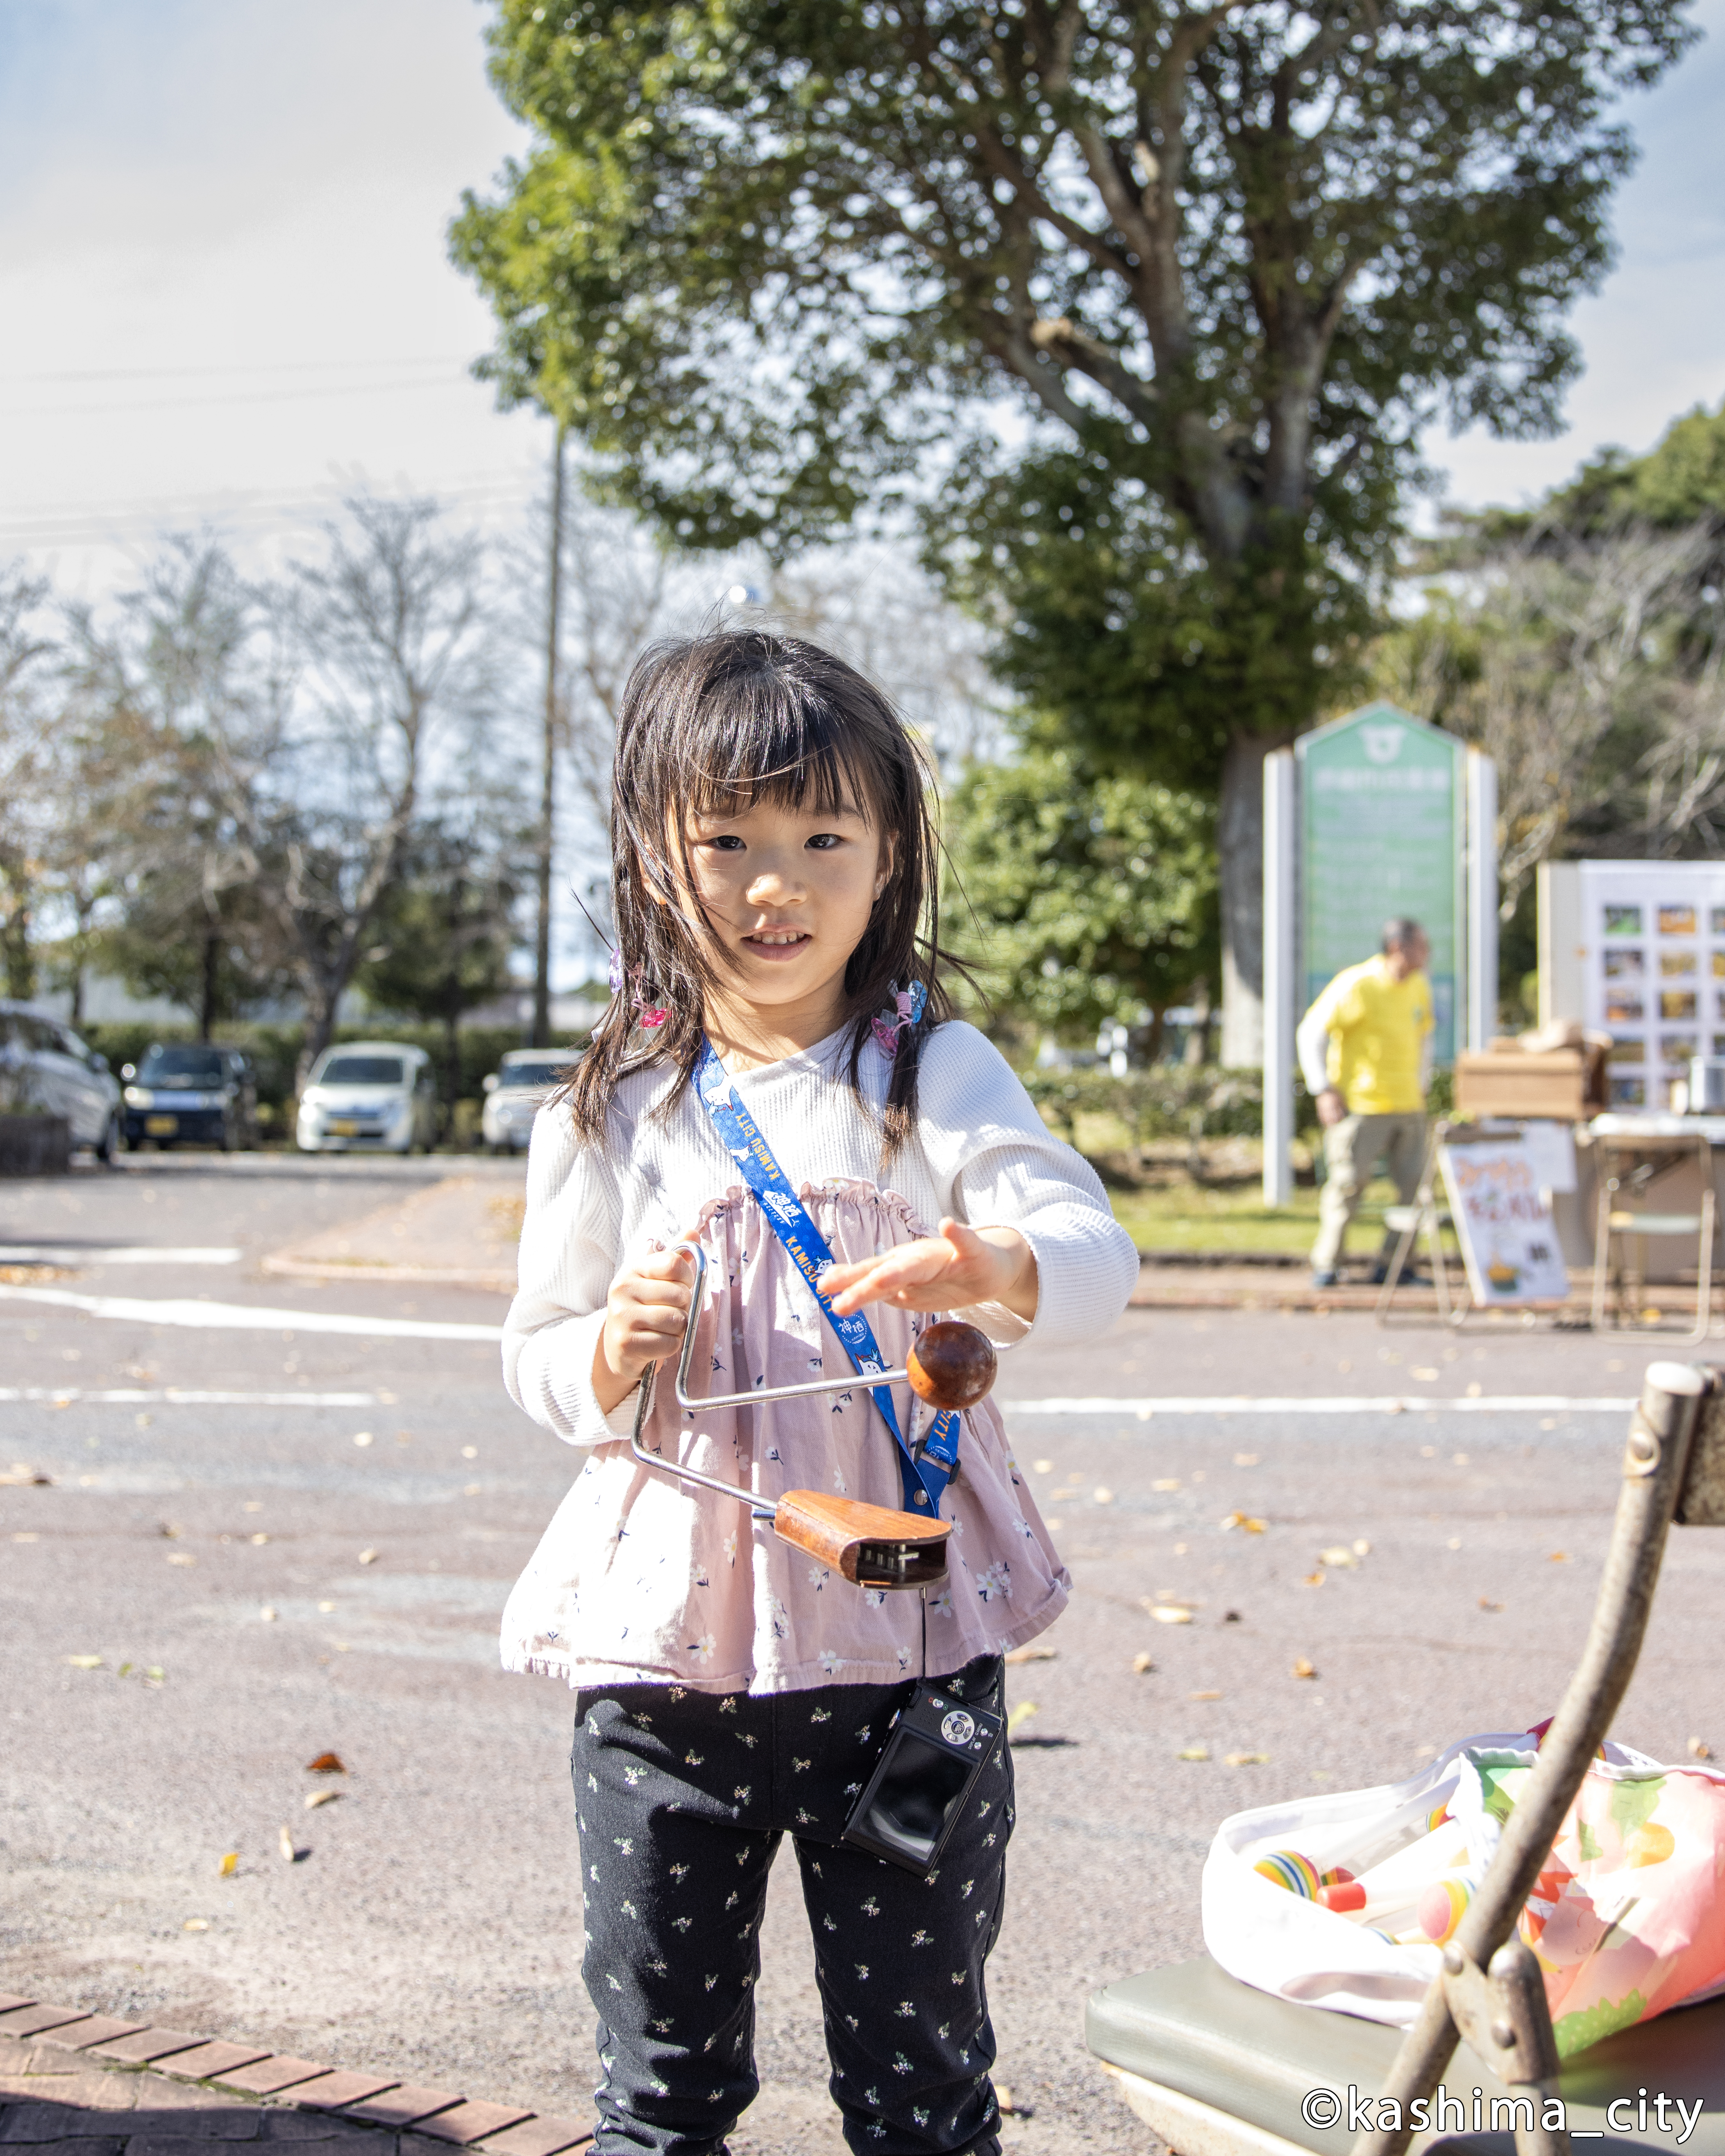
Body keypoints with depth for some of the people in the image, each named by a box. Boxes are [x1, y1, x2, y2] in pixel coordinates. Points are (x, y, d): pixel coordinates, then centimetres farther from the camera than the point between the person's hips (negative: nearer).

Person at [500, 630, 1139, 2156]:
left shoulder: (938, 1073, -1)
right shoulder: (611, 1113, 4)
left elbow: (1096, 1256, -15)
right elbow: (538, 1359, 10)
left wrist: (995, 1271, -38)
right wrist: (614, 1352, -13)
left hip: (905, 1642, -1)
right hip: (666, 1642, 2)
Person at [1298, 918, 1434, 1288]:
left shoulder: (1419, 987, 10)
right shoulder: (1357, 985, -11)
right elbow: (1311, 1033, -9)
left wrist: (1420, 1085, 16)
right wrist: (1324, 1090, -12)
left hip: (1408, 1105, 6)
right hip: (1360, 1105, -6)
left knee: (1414, 1184, 1)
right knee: (1348, 1182, -6)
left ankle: (1390, 1265, 8)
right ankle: (1326, 1265, 5)